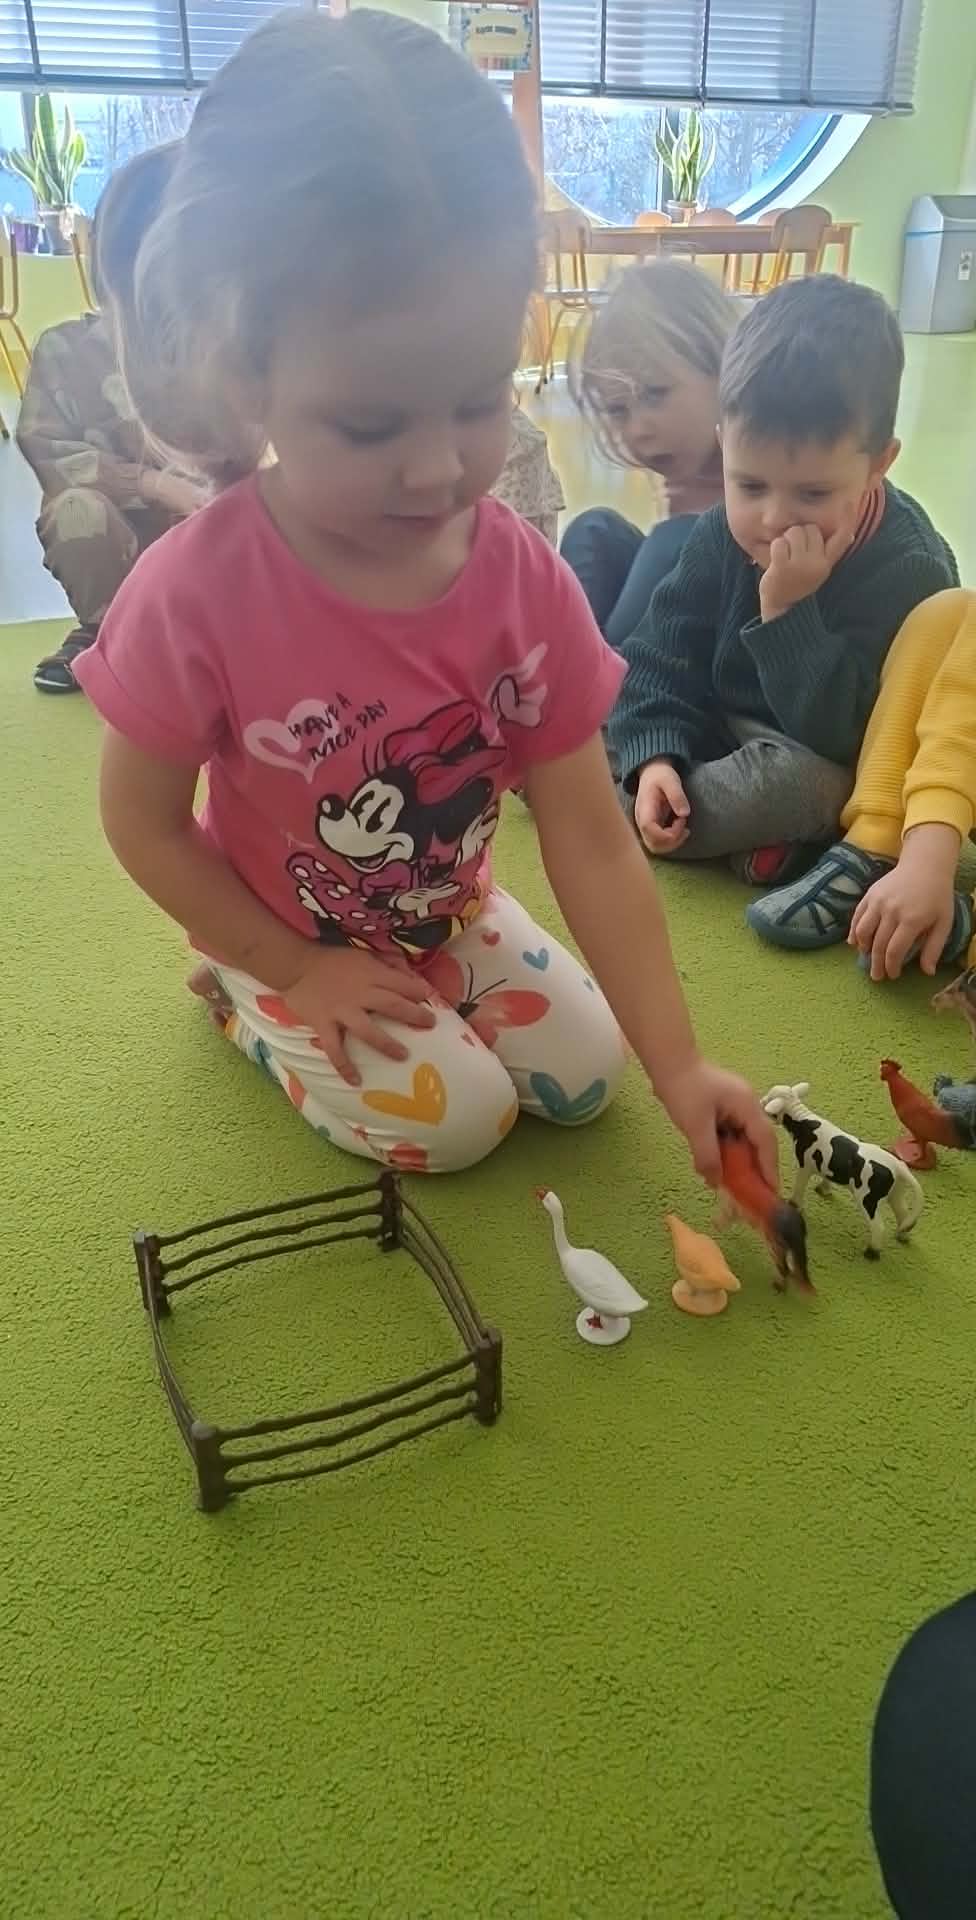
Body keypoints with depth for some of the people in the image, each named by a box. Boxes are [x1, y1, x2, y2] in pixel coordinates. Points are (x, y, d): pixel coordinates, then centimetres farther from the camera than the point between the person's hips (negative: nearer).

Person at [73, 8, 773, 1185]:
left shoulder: (526, 584, -20)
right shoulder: (195, 595, -31)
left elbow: (591, 841, -18)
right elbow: (143, 824, -16)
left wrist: (678, 1064, -21)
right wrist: (299, 970, -14)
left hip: (449, 918, 4)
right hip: (289, 941, -4)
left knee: (589, 1073, 3)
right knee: (456, 1119, -11)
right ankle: (248, 1001, 11)